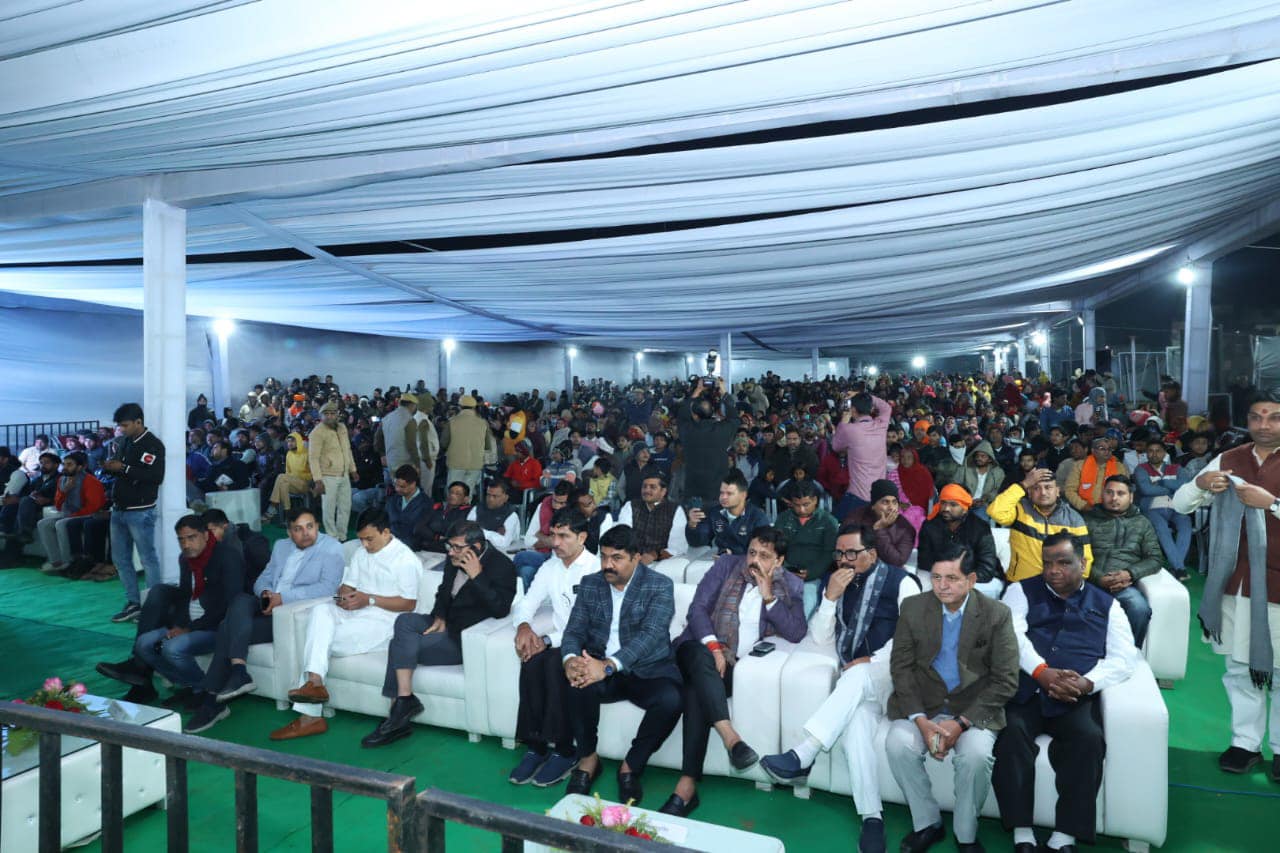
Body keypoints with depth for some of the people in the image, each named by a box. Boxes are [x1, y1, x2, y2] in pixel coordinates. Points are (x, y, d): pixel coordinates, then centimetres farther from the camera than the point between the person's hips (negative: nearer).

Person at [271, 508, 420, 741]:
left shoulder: (405, 559, -7)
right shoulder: (361, 552, 18)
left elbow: (409, 603, -10)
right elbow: (347, 585, 20)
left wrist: (369, 599, -16)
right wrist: (343, 596, -6)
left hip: (381, 620, -7)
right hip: (352, 612, 7)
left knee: (320, 641, -22)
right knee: (320, 610, -24)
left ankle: (310, 715, -16)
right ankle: (314, 682, -32)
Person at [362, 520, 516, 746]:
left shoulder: (502, 566, -16)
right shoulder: (455, 560, 6)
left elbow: (500, 610, -26)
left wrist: (476, 576, -29)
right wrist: (439, 617, 1)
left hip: (467, 639, -8)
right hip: (446, 624, 8)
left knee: (401, 643, -18)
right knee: (404, 620, -18)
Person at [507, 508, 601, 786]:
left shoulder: (596, 569, -11)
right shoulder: (550, 567, 11)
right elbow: (526, 603, 12)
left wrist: (548, 640, -23)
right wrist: (524, 626, -11)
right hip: (555, 642, 5)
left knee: (555, 661, -33)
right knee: (532, 661, -26)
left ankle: (564, 750, -20)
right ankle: (536, 745, -16)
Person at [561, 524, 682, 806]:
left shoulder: (660, 586, -7)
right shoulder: (590, 584, 7)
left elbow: (650, 634, -20)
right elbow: (574, 629, 3)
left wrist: (608, 666, -34)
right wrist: (570, 658, -22)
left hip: (648, 669, -2)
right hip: (600, 666, 2)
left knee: (670, 701, -32)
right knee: (578, 683, -31)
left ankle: (631, 765, -5)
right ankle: (588, 758, -4)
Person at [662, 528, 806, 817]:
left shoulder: (791, 586, 9)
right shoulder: (727, 565, 6)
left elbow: (796, 633, -3)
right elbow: (697, 608, -1)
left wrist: (768, 596, -11)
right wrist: (714, 647, -16)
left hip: (740, 663, -1)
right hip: (702, 647, 1)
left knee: (697, 689, -30)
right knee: (701, 659, -37)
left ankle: (687, 785, -32)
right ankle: (730, 737, -45)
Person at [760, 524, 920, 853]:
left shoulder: (901, 582, 1)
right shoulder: (838, 583, 14)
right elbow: (820, 639, 11)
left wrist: (873, 659, -15)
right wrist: (830, 597, -4)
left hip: (893, 671, -3)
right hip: (858, 680, 3)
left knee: (858, 676, -36)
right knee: (856, 723, -31)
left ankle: (802, 756, -43)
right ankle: (872, 817, -26)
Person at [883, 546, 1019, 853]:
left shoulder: (996, 615, -7)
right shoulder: (913, 607, -2)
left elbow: (1006, 681, -8)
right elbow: (901, 666, -1)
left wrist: (960, 723, -17)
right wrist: (921, 720, -15)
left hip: (974, 708, -1)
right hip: (922, 704, 2)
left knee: (976, 754, -29)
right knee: (897, 744, -25)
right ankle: (927, 823, 0)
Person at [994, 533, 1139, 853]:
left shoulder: (1106, 605, 20)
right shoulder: (1022, 591, 16)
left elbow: (1124, 658, 7)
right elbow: (1014, 635, -1)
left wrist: (1086, 683, -13)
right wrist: (1042, 672, -19)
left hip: (1077, 697, 1)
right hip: (1025, 689, -1)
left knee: (1089, 738, -30)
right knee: (1010, 732, -30)